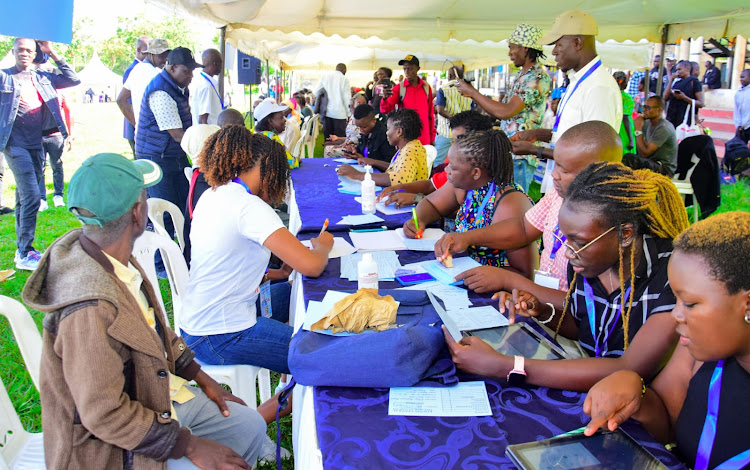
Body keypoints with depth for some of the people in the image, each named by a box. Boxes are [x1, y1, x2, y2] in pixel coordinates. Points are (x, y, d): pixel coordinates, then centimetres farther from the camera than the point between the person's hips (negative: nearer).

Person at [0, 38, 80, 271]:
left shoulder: (42, 78, 11)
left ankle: (22, 251, 21)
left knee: (24, 198, 13)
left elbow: (73, 80, 8)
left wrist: (53, 54, 5)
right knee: (32, 196, -15)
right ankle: (25, 254, -8)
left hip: (36, 145, 5)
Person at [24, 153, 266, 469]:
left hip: (158, 395, 9)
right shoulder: (91, 309, -35)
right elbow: (104, 415, -28)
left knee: (251, 425, 12)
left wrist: (202, 379, 9)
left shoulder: (113, 257, -7)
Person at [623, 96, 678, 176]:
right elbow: (640, 152, 11)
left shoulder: (664, 128, -18)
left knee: (629, 158, -29)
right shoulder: (648, 123, 8)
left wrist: (638, 130, -19)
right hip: (651, 162, 8)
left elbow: (644, 153, -22)